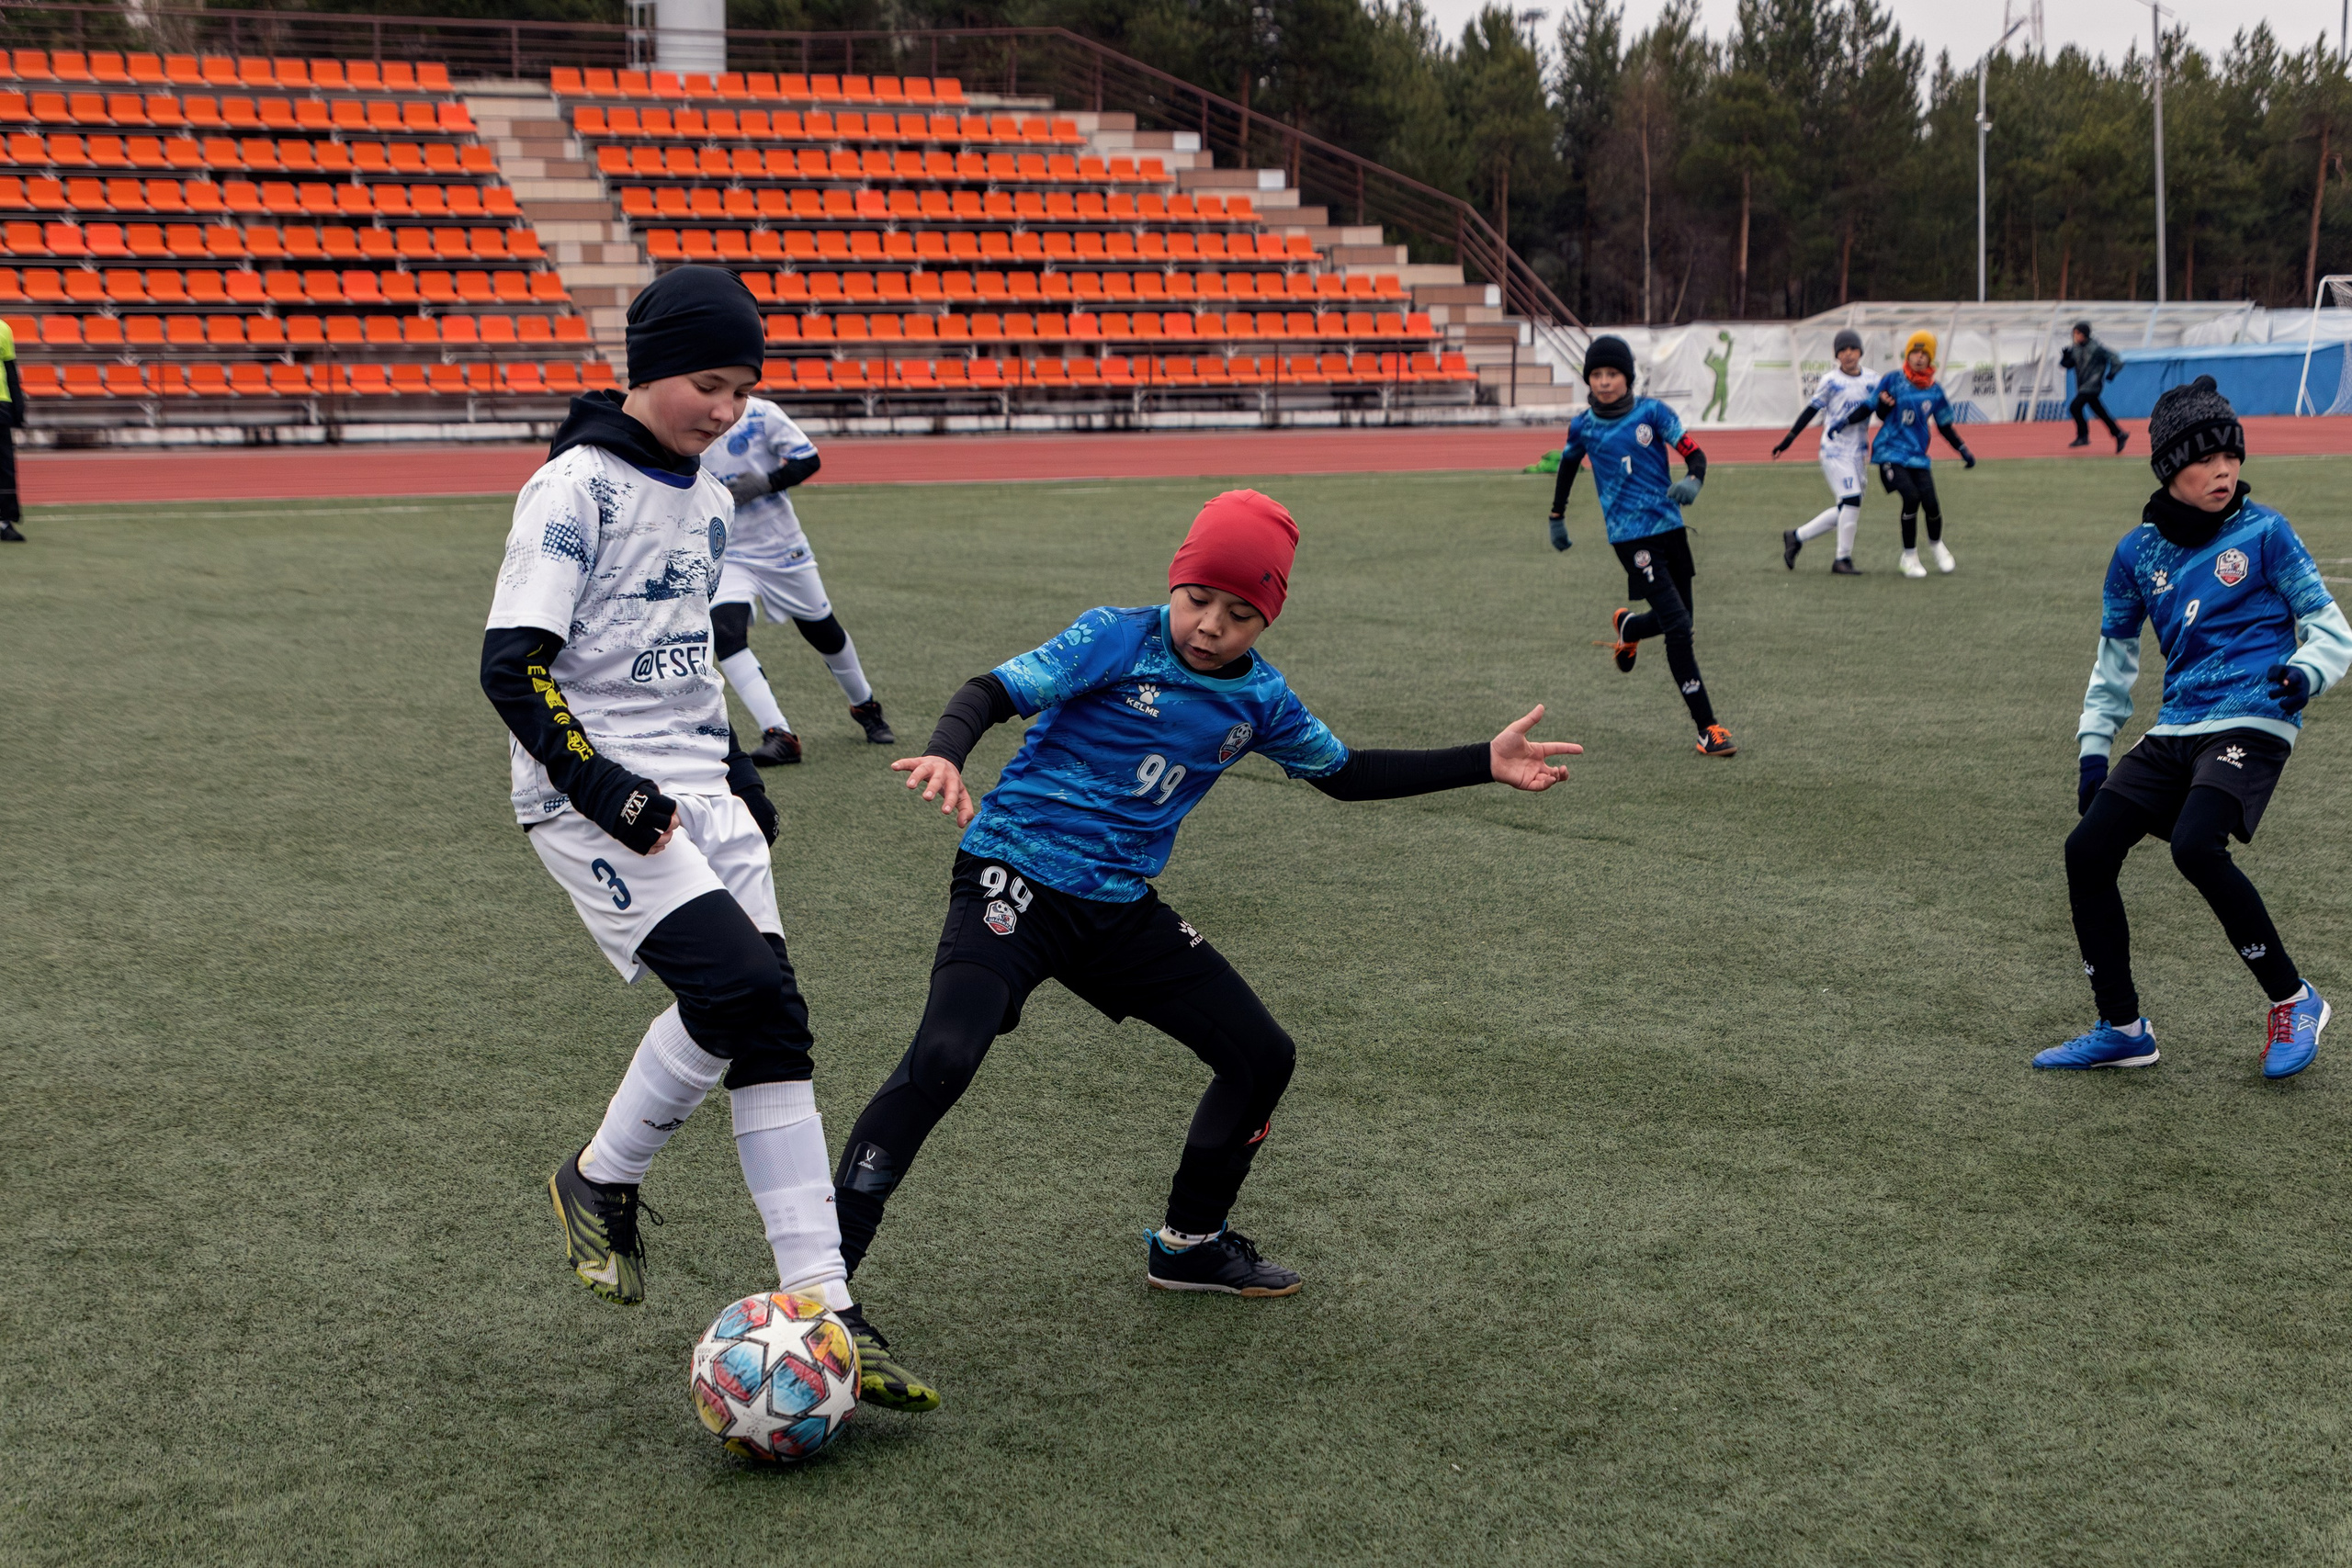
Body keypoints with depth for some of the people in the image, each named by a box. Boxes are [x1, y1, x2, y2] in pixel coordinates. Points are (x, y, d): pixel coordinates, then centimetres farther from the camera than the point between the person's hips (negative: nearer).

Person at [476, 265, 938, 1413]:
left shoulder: (709, 502, 16)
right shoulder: (576, 487, -9)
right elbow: (511, 666, -15)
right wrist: (602, 785, -22)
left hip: (696, 795, 8)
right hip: (594, 801, -7)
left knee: (770, 1026, -1)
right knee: (735, 985, -22)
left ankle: (823, 1311, 0)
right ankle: (602, 1181, 4)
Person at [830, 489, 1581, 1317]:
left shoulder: (1260, 699, 6)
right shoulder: (1116, 640, -11)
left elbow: (1346, 774, 20)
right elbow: (994, 691, -17)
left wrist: (1485, 763, 16)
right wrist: (944, 755, -39)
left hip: (1120, 907, 7)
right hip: (1016, 878, -7)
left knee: (1263, 1057, 10)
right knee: (944, 1056, -29)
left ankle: (1189, 1246, 32)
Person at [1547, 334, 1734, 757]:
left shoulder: (1652, 412, -1)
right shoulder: (1583, 426, 1)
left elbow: (1694, 453, -5)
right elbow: (1568, 465, 20)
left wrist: (1692, 480, -26)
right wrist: (1557, 517, 25)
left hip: (1670, 527, 3)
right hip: (1630, 536, -3)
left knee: (1676, 621, 15)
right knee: (1678, 626, -14)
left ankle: (1627, 626, 51)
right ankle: (1707, 728, -12)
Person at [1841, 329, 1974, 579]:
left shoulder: (1935, 391, 7)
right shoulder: (1892, 380, -1)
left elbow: (1945, 427, 16)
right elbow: (1870, 409, 6)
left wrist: (1964, 452, 8)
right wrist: (1845, 421, -6)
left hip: (1917, 455, 3)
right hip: (1890, 452, -3)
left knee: (1930, 502, -13)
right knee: (1911, 497, -22)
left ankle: (1936, 545, 22)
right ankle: (1909, 557, -2)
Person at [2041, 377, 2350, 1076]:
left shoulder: (2263, 533, -2)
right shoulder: (2139, 553, 10)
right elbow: (2115, 655, 20)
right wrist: (2093, 747, 14)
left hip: (2251, 723, -6)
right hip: (2175, 730, 6)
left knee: (2196, 846, -28)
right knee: (2087, 848, -2)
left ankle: (2295, 1002, -10)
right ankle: (2121, 1029, 12)